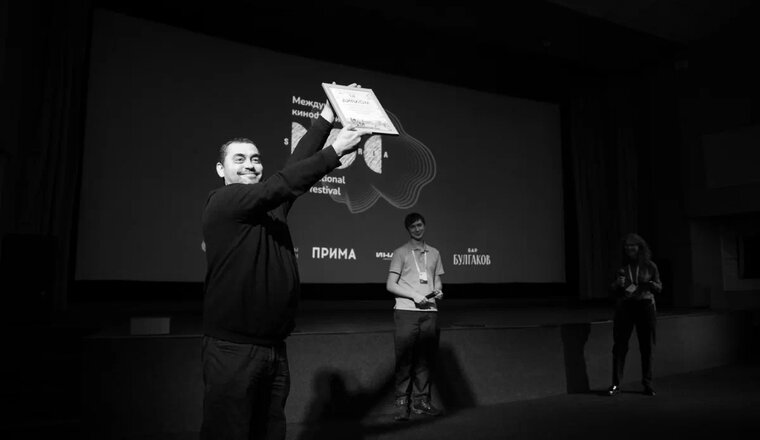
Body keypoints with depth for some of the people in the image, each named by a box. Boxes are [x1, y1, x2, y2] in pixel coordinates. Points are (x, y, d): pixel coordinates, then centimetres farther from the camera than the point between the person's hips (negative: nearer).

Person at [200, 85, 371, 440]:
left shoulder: (271, 204, 11)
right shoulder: (221, 202, -8)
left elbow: (295, 165, 4)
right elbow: (282, 183, -18)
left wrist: (327, 117, 4)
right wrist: (335, 151, -19)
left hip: (275, 347, 7)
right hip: (232, 349, -7)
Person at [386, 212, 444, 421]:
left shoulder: (434, 253, 16)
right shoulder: (400, 253, 3)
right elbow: (390, 285, -2)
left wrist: (438, 291, -2)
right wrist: (415, 295, -12)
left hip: (429, 311, 4)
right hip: (406, 311, -4)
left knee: (426, 357, 4)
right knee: (405, 358, -3)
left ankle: (421, 400, 14)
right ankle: (401, 402, 4)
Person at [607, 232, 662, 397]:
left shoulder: (650, 266, 3)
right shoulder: (622, 267, 7)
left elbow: (659, 288, 7)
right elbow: (615, 291, 12)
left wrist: (649, 283, -14)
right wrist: (617, 284, -10)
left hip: (645, 305, 0)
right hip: (624, 306, 1)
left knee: (647, 346, 5)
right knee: (619, 345, -3)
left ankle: (647, 384, 17)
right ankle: (616, 383, 1)